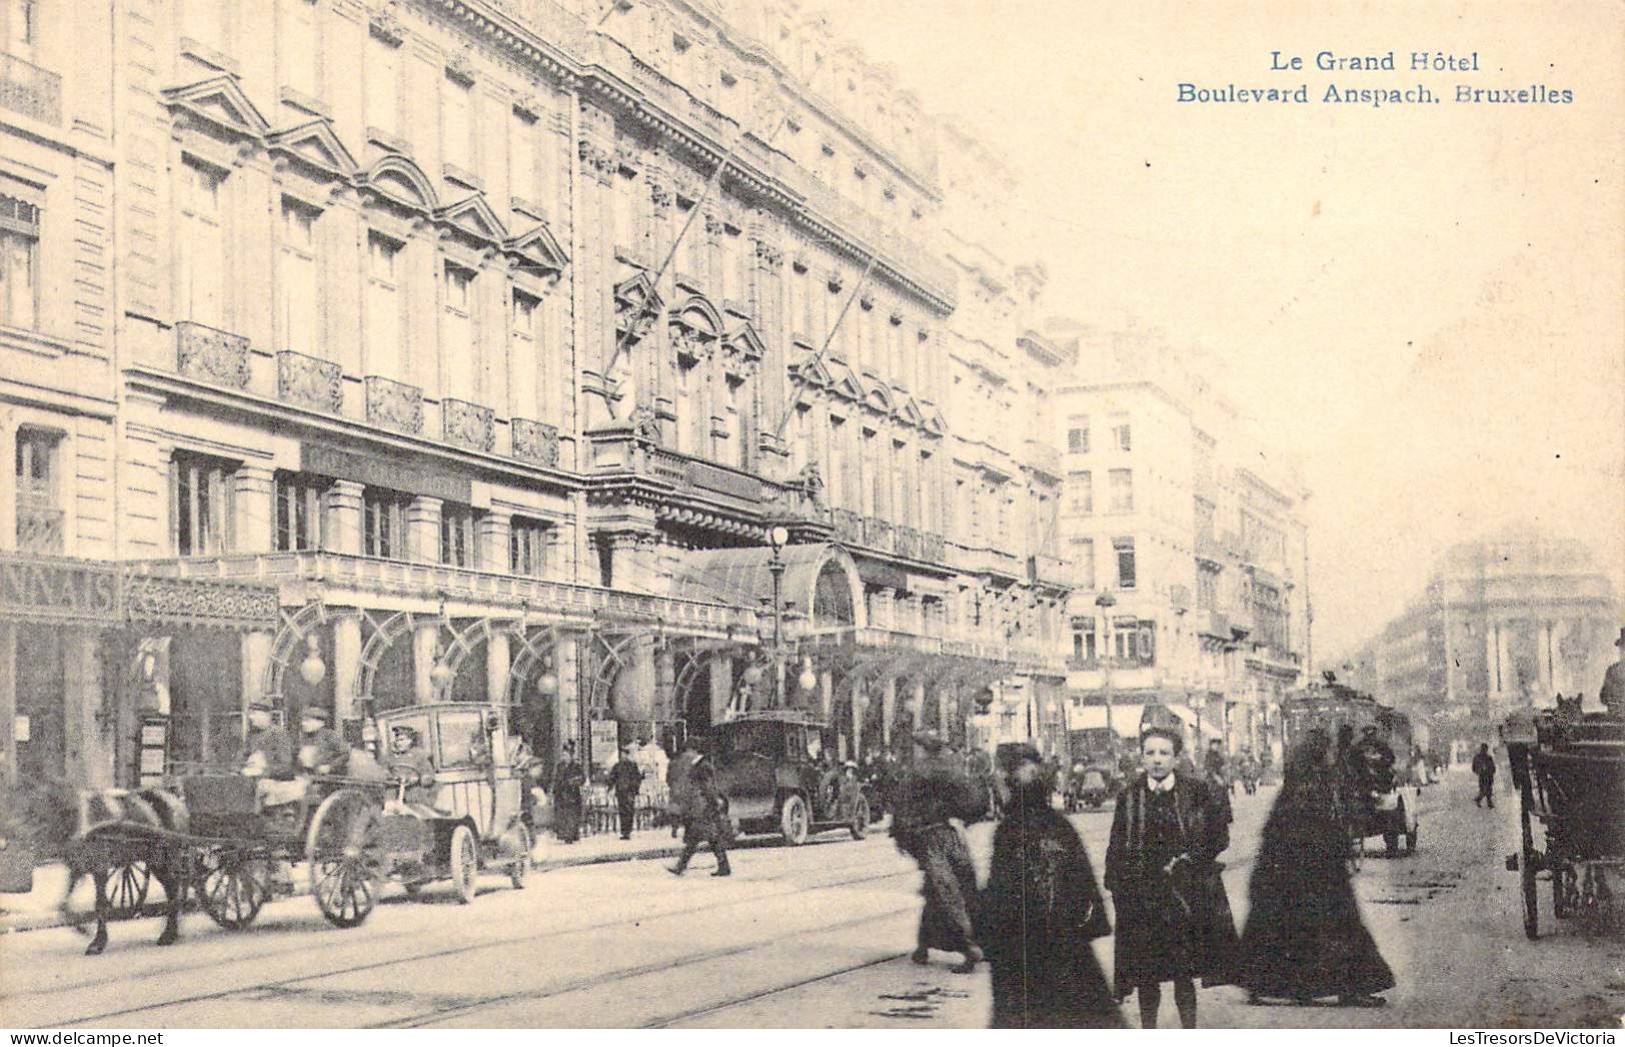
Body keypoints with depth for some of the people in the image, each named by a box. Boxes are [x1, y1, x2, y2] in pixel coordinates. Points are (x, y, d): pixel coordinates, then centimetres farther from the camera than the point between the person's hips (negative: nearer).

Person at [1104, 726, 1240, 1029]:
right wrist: (1117, 885, -2)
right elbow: (1117, 848, 7)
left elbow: (1219, 836, 4)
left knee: (1184, 975, 2)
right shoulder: (1129, 796, 3)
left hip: (1186, 893, -1)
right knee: (1145, 976, 5)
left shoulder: (1196, 791, 0)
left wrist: (1187, 860, -5)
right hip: (1141, 896, 1)